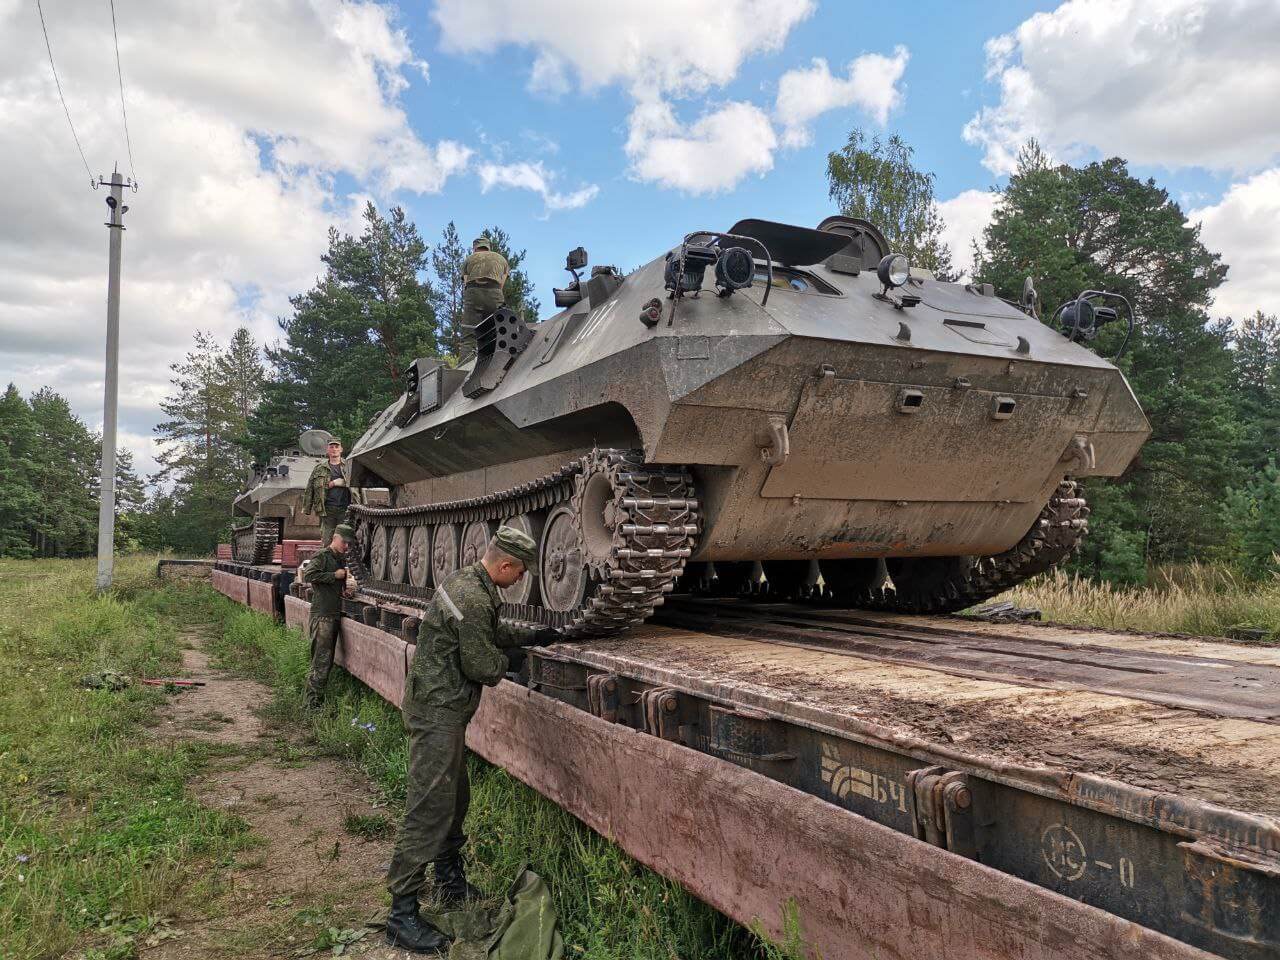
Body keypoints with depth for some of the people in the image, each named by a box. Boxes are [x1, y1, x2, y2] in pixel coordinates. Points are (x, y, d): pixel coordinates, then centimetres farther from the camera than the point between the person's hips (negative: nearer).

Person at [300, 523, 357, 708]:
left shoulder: (342, 559, 18)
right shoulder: (322, 557, -8)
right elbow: (308, 575, -22)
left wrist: (349, 585, 9)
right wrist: (335, 575, -17)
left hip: (335, 615, 9)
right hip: (321, 615, -9)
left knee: (328, 661, 13)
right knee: (321, 661, -9)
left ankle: (319, 698, 21)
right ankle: (313, 703, -4)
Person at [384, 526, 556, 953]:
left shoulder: (466, 581, 8)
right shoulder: (474, 600, -24)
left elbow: (492, 632, 23)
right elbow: (480, 665, -18)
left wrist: (532, 636, 20)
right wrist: (509, 661, 1)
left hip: (444, 709, 11)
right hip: (437, 712, -11)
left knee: (455, 798, 21)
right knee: (430, 808, -7)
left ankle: (451, 882, 36)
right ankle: (402, 912, 0)